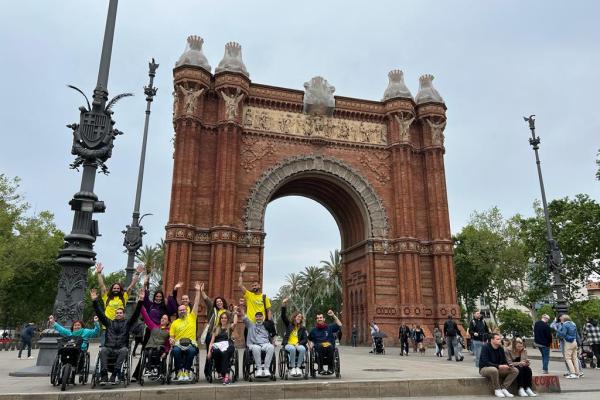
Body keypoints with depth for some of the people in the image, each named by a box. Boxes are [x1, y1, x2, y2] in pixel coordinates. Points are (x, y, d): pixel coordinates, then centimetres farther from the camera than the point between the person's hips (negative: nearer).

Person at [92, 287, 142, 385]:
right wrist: (94, 301, 2)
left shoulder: (127, 323, 16)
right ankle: (104, 375, -35)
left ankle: (115, 374, -37)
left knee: (124, 350, -34)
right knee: (103, 350, -31)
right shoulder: (109, 323, 21)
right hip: (109, 348, 1)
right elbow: (100, 313, 13)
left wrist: (139, 302, -11)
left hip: (121, 349, -1)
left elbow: (135, 314, 3)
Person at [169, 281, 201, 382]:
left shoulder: (192, 317, 12)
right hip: (178, 343, 1)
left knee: (191, 350, -35)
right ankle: (179, 371, -17)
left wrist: (198, 291, 4)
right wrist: (171, 340, -9)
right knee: (176, 350, -34)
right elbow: (171, 336, 16)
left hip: (191, 343, -1)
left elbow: (196, 304, 8)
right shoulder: (174, 323, 16)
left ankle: (186, 371, -17)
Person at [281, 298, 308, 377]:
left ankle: (298, 367, -24)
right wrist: (284, 305, -11)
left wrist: (299, 343, -12)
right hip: (288, 344, -1)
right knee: (292, 349, -36)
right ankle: (292, 368, -24)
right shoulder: (289, 325, 14)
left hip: (298, 344, 1)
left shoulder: (302, 328, 17)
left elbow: (305, 339, 7)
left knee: (303, 349, -33)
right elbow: (283, 316, 1)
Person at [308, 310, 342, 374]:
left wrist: (333, 315, 2)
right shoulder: (314, 330, 20)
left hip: (329, 348, 0)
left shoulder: (329, 327, 17)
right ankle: (320, 368, -31)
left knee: (329, 347, -36)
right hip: (318, 349, 0)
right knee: (320, 346, -36)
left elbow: (339, 325, 5)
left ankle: (330, 368, -26)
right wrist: (311, 344, 13)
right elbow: (309, 339, 32)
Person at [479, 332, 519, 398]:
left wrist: (507, 365, -17)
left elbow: (504, 361, 8)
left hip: (498, 369, 7)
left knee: (515, 370, -9)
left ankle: (504, 388, -12)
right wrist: (498, 366, -31)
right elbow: (485, 362, -24)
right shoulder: (486, 347, -17)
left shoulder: (501, 349, 4)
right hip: (485, 369, -7)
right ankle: (497, 389, -19)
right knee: (494, 370, -41)